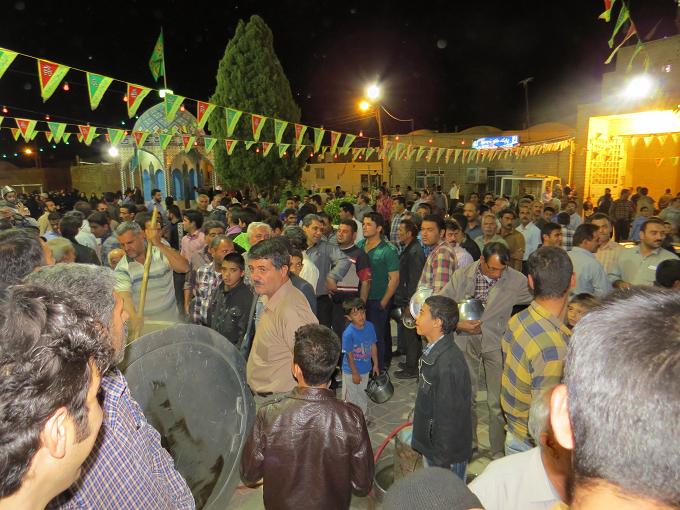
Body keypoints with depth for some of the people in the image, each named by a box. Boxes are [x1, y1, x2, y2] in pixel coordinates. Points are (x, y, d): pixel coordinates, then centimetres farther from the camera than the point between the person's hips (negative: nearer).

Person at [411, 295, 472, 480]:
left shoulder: (448, 364, -31)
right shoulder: (434, 351, 0)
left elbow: (449, 417, -26)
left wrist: (442, 461, -18)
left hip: (446, 452, -9)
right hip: (430, 444, 9)